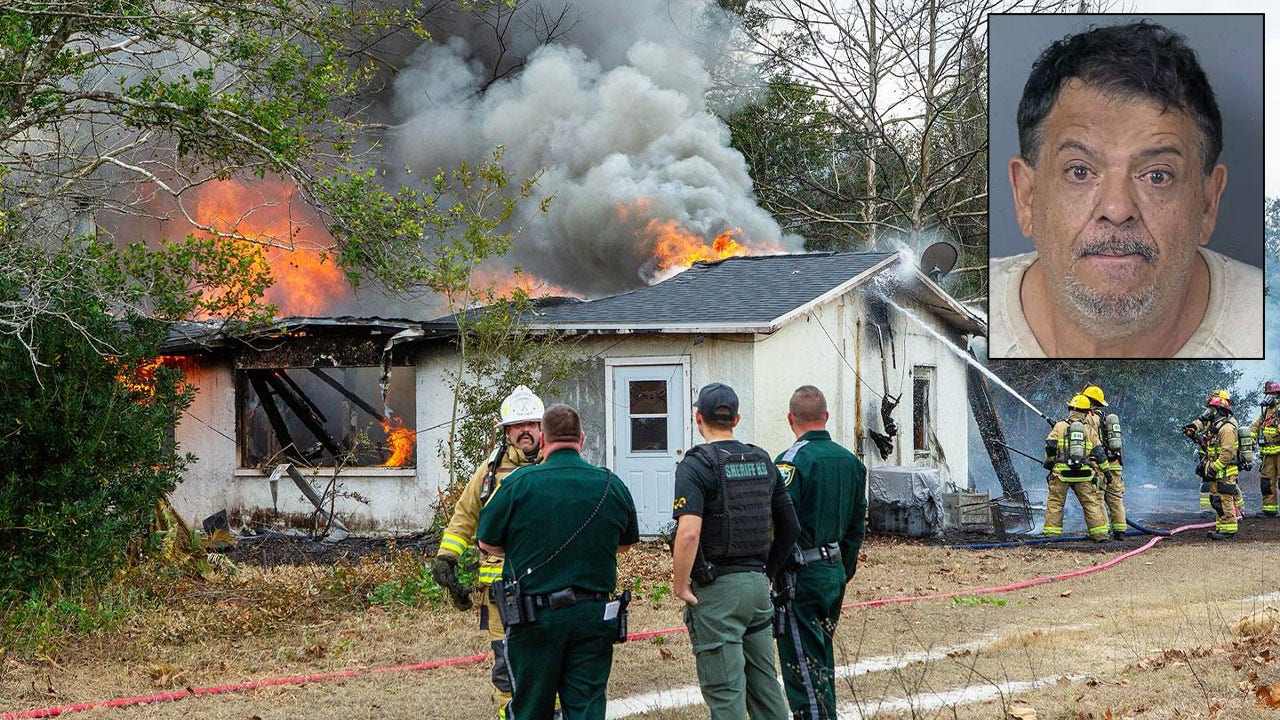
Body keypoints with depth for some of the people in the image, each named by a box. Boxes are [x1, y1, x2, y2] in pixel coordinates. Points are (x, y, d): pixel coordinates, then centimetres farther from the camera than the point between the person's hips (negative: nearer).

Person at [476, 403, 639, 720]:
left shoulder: (520, 483, -9)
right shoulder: (612, 486, 1)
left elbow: (488, 543, 0)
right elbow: (625, 543, 16)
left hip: (534, 619, -2)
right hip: (594, 616, 2)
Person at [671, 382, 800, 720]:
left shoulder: (696, 464, -11)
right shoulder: (762, 462, 10)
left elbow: (689, 532, -24)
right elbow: (791, 527, 14)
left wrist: (680, 586, -14)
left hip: (717, 590, -6)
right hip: (758, 585, 7)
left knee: (725, 692, -3)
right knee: (765, 684, 16)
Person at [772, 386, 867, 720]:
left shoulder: (793, 461, -15)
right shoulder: (850, 461, 9)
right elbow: (857, 526, 16)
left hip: (801, 575, -8)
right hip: (834, 572, 8)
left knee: (803, 665, -5)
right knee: (822, 658, 20)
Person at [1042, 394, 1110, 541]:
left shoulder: (1060, 426, 3)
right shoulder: (1090, 430, 9)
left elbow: (1050, 447, -3)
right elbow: (1099, 453, 8)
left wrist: (1049, 463, 14)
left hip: (1061, 473, -1)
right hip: (1084, 474, 1)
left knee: (1055, 503, 5)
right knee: (1091, 503, 5)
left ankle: (1052, 533, 1)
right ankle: (1100, 533, 1)